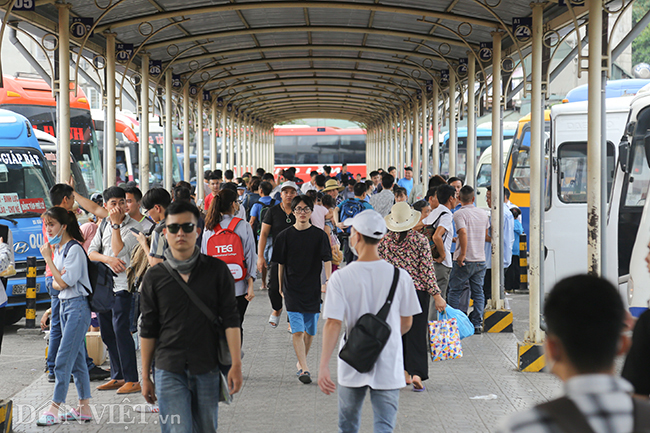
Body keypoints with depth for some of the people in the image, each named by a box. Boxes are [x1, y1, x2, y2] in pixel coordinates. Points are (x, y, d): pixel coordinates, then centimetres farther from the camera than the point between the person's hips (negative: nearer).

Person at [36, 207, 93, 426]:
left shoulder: (74, 249, -14)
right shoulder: (57, 249, 13)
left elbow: (65, 282, -18)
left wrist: (48, 259, -14)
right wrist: (58, 284, -7)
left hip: (78, 306, -9)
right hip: (64, 305, 9)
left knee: (63, 358, -12)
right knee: (77, 358, 10)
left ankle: (54, 408, -12)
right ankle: (84, 408, 13)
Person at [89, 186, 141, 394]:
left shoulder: (133, 227, -6)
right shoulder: (104, 226, 14)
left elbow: (119, 251, -18)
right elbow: (91, 252, 5)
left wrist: (116, 224, -17)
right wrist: (109, 259, -13)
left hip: (122, 285, -7)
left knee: (120, 328, -14)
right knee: (107, 332, 10)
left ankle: (132, 380, -11)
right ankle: (118, 377, 20)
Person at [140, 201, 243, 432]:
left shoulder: (216, 270, 2)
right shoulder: (154, 277, 2)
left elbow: (230, 320, 1)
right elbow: (148, 330, 7)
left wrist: (236, 365, -5)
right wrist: (145, 377, 7)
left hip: (208, 370, 1)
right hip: (169, 371, -1)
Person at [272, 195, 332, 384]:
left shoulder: (319, 235, 0)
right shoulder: (285, 236, 2)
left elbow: (326, 259, -6)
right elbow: (281, 264, 9)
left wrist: (328, 281, -21)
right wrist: (281, 287, 12)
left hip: (313, 289, 1)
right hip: (292, 289, -1)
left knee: (309, 330, 10)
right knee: (297, 331, -11)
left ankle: (301, 362, 30)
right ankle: (304, 369, -14)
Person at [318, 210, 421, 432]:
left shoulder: (341, 277, -10)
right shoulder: (400, 276, -5)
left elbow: (333, 323, -17)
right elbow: (406, 323, 5)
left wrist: (323, 366, -18)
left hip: (352, 366, 0)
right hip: (388, 367, 0)